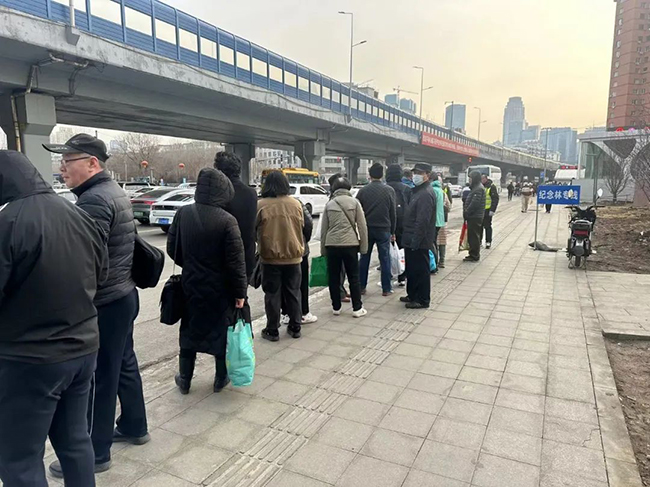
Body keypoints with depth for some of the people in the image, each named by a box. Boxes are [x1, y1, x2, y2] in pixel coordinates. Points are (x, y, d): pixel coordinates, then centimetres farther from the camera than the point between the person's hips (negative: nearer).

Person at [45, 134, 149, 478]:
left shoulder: (94, 200, -20)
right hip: (122, 296, 10)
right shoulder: (113, 191, 12)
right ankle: (134, 427, 35)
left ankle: (94, 452, 17)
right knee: (124, 366, 20)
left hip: (104, 304, -10)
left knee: (99, 379, 2)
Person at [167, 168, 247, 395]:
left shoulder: (183, 214, -6)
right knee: (222, 330, 14)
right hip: (219, 288, -3)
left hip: (191, 285, 4)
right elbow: (236, 261, -18)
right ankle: (221, 379, 27)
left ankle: (184, 379, 31)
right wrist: (240, 291, -9)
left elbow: (172, 248, 3)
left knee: (189, 330, 18)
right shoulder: (227, 220, -19)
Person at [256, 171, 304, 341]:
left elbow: (253, 229, -2)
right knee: (293, 293, 14)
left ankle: (272, 330, 14)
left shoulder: (261, 205, -11)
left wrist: (261, 247, 16)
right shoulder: (296, 204, -2)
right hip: (293, 256, 3)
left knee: (272, 295, 7)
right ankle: (295, 327, 22)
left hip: (270, 257, -3)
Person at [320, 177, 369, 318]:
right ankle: (357, 308, 10)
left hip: (331, 244, 2)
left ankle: (336, 307, 17)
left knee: (334, 278, 11)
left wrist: (323, 249, 17)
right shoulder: (354, 202, 3)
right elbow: (362, 226, -1)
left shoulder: (329, 204, 8)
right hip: (350, 244, -1)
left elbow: (324, 228, 11)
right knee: (353, 277, 7)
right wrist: (363, 246, 5)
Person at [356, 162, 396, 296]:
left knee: (364, 258, 10)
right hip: (384, 229, -1)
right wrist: (392, 231, 6)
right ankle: (386, 289, 8)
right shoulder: (389, 190, -4)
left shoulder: (363, 191, 0)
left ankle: (361, 287, 14)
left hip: (367, 229, 2)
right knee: (385, 258, 4)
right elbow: (393, 212, -1)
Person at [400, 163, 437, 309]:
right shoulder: (418, 190, 16)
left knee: (420, 270, 0)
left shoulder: (426, 194, -18)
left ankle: (423, 300, 10)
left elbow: (422, 221, -24)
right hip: (412, 240, 10)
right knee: (411, 269, 19)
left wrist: (415, 241, -23)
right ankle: (412, 295, 32)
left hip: (419, 242, -10)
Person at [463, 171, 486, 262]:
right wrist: (466, 212, 10)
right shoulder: (475, 187, 17)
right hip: (473, 217, 10)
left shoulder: (479, 189, -16)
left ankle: (475, 256, 2)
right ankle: (473, 255, 22)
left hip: (475, 217, -10)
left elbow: (474, 203, -22)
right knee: (471, 236, 14)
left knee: (474, 237, -4)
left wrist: (466, 213, -14)